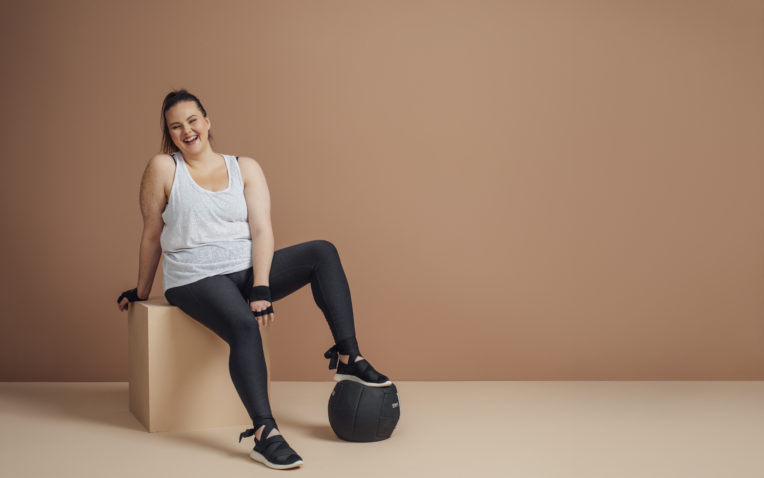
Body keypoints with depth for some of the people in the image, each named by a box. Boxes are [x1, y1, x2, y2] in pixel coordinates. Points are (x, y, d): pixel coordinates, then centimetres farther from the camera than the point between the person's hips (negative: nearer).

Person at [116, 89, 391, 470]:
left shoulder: (245, 168, 7)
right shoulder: (163, 169, 0)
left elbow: (261, 230, -3)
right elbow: (151, 235, 5)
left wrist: (260, 289, -16)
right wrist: (141, 293, 11)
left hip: (247, 270, 4)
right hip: (196, 279, -4)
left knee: (322, 252, -15)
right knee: (244, 325, -35)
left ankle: (348, 359, -17)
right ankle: (264, 435, -39)